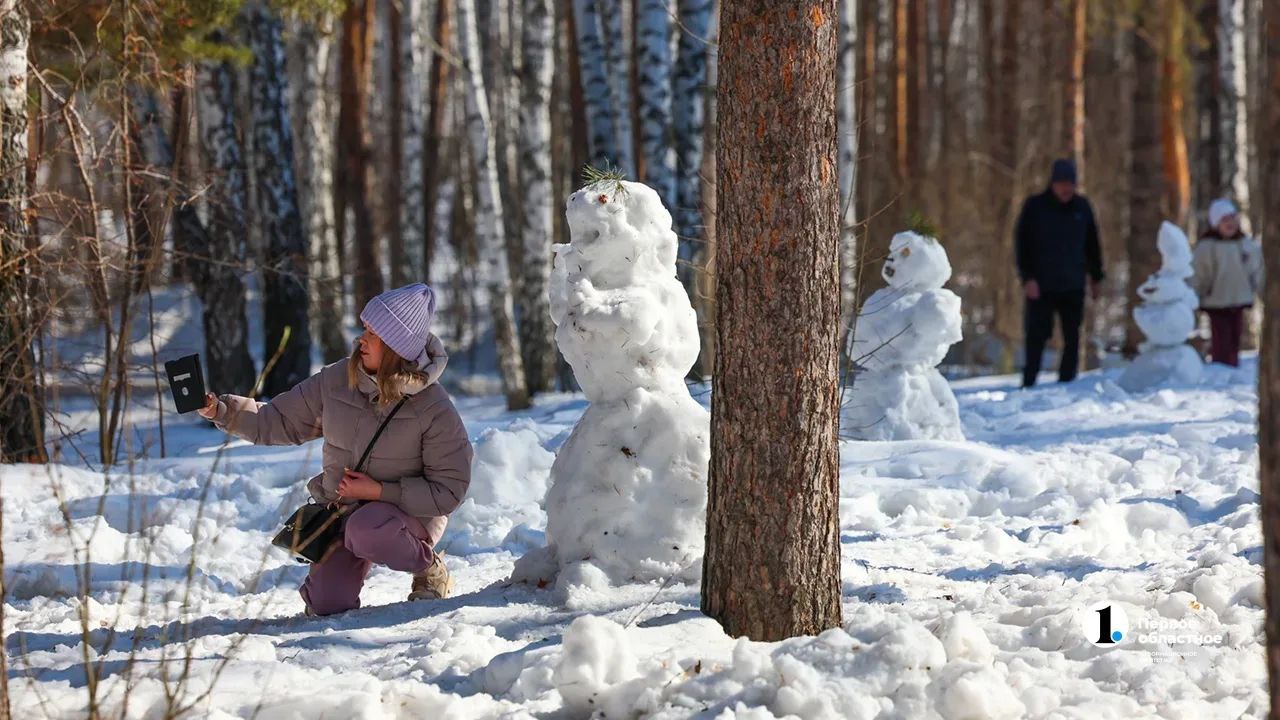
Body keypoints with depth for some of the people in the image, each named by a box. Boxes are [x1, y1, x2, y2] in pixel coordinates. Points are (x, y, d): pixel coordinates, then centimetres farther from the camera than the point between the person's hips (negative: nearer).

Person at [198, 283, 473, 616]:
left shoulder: (434, 408, -18)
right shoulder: (336, 381, -7)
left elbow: (449, 490, -15)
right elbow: (278, 422, 4)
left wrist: (380, 491, -22)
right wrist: (220, 410, -10)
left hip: (410, 513, -4)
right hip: (341, 508, 4)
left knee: (365, 530, -38)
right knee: (325, 605, -13)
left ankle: (429, 568, -7)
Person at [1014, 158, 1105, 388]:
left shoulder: (1082, 207, 8)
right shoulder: (1035, 206, -2)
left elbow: (1092, 244, 17)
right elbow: (1022, 244, -3)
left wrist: (1096, 276, 15)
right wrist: (1027, 277, -12)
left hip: (1073, 286, 3)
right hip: (1041, 286, -3)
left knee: (1072, 337, 2)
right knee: (1037, 336, -5)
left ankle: (1067, 381, 9)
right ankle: (1028, 383, 1)